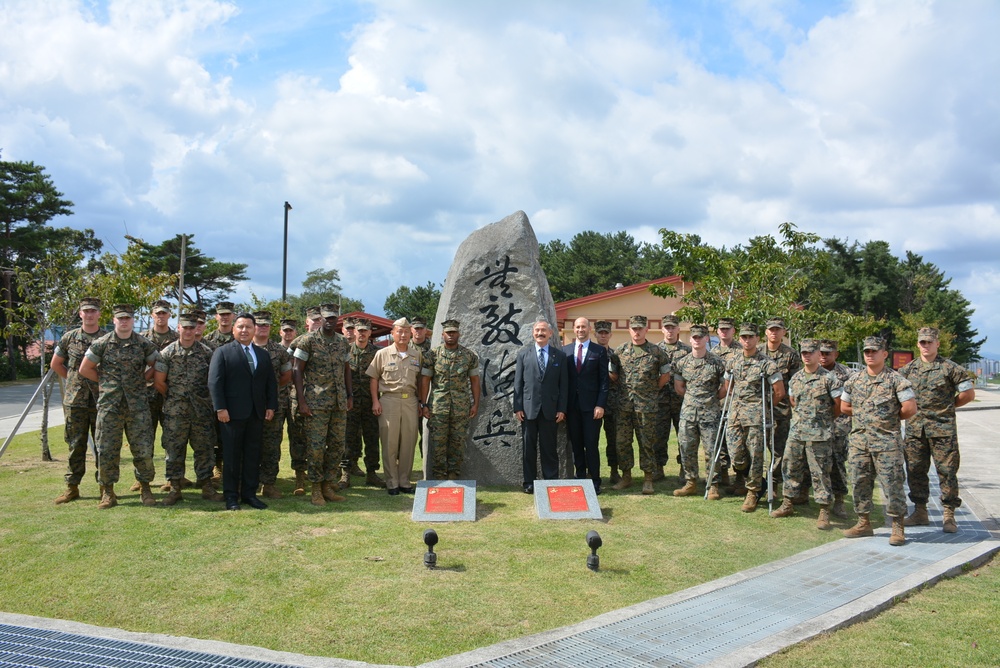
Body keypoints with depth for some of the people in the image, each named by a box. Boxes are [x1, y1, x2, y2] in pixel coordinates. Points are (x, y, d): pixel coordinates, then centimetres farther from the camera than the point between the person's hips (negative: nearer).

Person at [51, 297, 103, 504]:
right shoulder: (69, 337, 7)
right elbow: (56, 364, 17)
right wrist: (73, 380, 11)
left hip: (101, 400, -1)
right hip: (74, 400, 1)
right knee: (76, 445, 6)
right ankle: (72, 487, 14)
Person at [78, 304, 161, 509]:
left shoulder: (144, 344, 3)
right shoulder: (101, 344, 3)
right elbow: (85, 369, 9)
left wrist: (141, 380, 3)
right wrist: (106, 381, 5)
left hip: (138, 405, 0)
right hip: (109, 405, 0)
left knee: (143, 449, 0)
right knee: (107, 449, 3)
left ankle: (145, 488, 15)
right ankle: (108, 491, 15)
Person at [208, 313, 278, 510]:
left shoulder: (263, 354, 15)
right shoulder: (223, 352, 1)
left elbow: (271, 383, 14)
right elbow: (215, 382, -6)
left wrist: (271, 406, 3)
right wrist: (220, 408, -14)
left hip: (257, 413, 4)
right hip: (232, 413, -4)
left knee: (253, 455, 7)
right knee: (231, 456, 3)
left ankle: (249, 494, 16)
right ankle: (231, 496, 11)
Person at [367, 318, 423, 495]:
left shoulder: (417, 354, 10)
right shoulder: (383, 354, 2)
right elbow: (373, 378, 4)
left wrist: (421, 401, 9)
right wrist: (375, 401, -4)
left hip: (410, 400, 3)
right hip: (389, 400, -3)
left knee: (409, 442, 6)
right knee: (389, 442, 1)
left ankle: (404, 481, 17)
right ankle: (392, 482, 10)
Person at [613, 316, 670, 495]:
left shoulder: (656, 351, 1)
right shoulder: (620, 350, 7)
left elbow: (665, 375, 8)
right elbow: (613, 373, 15)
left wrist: (652, 390, 5)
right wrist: (624, 388, 9)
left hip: (646, 404, -2)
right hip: (624, 403, 3)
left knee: (646, 442, 2)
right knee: (623, 441, 5)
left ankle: (648, 479, 11)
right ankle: (626, 476, 17)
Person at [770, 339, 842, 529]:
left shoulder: (829, 378, -7)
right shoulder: (795, 378, 9)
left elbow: (839, 405, -3)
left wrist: (825, 420, 7)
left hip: (819, 435, -5)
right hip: (796, 431, 6)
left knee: (820, 473, -2)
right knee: (790, 467, 11)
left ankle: (824, 512, 5)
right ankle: (788, 504, 24)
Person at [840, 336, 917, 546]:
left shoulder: (895, 379, -6)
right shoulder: (854, 380, 9)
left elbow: (910, 408, -10)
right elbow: (844, 406, 17)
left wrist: (891, 418, 2)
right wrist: (865, 415, 9)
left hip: (887, 442, -5)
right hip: (858, 440, 5)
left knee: (892, 484, -2)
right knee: (860, 482, 9)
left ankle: (898, 528, 7)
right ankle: (864, 523, 21)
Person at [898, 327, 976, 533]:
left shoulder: (950, 368, -2)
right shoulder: (908, 369, 9)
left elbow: (969, 393, 1)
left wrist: (947, 406, 5)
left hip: (942, 428, -4)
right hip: (914, 428, 4)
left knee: (947, 471, -1)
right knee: (915, 470, 8)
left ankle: (949, 515, 7)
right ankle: (920, 512, 18)